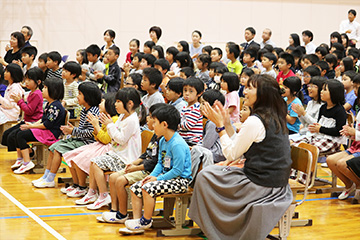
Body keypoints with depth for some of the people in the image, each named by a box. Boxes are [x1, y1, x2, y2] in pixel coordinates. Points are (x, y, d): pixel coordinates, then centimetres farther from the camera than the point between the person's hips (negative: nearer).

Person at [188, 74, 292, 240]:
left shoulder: (255, 121, -20)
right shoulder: (275, 118, 9)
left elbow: (231, 154, -12)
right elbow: (238, 147, 13)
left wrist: (220, 126, -6)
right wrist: (227, 123, 11)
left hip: (262, 186, -10)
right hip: (276, 184, 10)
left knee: (204, 176, 2)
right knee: (212, 172, 22)